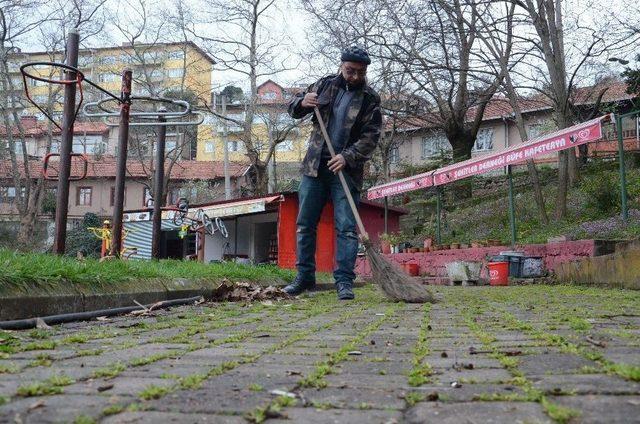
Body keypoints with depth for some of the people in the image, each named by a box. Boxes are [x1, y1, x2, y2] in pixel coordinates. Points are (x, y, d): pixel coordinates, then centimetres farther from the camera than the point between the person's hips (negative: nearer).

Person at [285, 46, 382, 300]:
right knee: (305, 224, 6)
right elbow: (293, 109, 14)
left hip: (346, 169, -3)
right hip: (315, 165, 3)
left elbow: (371, 136, -7)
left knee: (346, 227, -8)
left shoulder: (370, 99, 0)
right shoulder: (325, 85, 9)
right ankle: (305, 277, 16)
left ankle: (344, 281, -5)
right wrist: (303, 103, -10)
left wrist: (347, 157, -22)